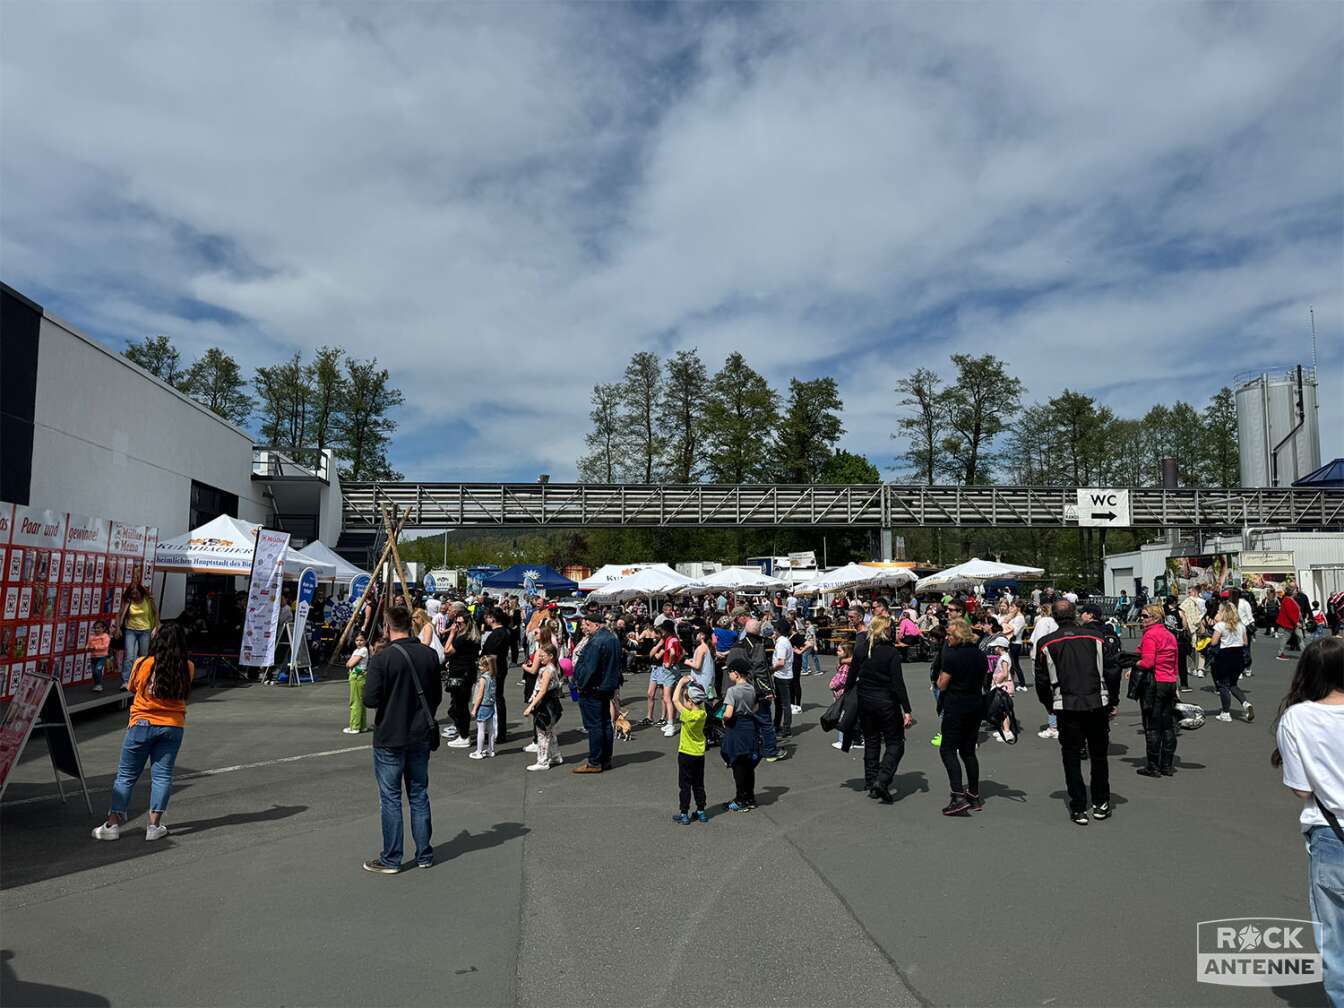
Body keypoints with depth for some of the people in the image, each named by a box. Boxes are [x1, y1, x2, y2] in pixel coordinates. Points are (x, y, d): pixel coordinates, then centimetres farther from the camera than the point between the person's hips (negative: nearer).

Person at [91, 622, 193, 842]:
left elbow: (131, 688, 9)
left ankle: (113, 824, 11)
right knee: (162, 775, 6)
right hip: (172, 727, 1)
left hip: (142, 725, -1)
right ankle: (154, 825, 4)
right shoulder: (187, 669, -5)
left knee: (126, 775, 10)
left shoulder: (143, 664, -8)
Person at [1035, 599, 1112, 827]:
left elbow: (1042, 681, 3)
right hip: (1098, 704, 1)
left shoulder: (1045, 644, -1)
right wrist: (1112, 702, 15)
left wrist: (1050, 706, 18)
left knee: (1071, 756, 8)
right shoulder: (1096, 637, 0)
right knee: (1099, 754, 16)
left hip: (1066, 707, -1)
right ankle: (1101, 804, 23)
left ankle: (1079, 809, 8)